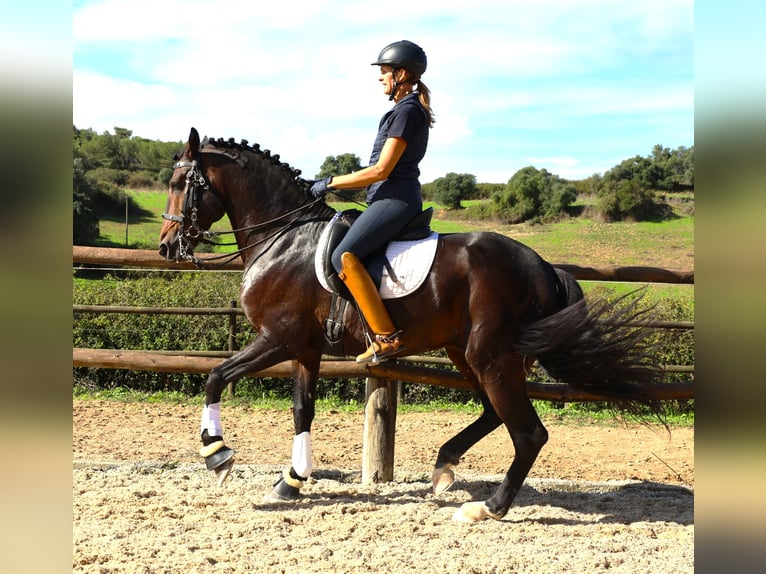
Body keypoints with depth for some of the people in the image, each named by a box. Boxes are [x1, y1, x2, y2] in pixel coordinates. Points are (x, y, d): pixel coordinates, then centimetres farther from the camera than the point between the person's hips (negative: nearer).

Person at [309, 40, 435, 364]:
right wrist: (341, 184, 21)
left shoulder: (407, 111, -12)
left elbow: (381, 170, -17)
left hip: (395, 199, -11)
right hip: (392, 199, 11)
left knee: (344, 256, -26)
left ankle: (386, 336, -28)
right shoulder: (407, 109, 20)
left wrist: (331, 183, -10)